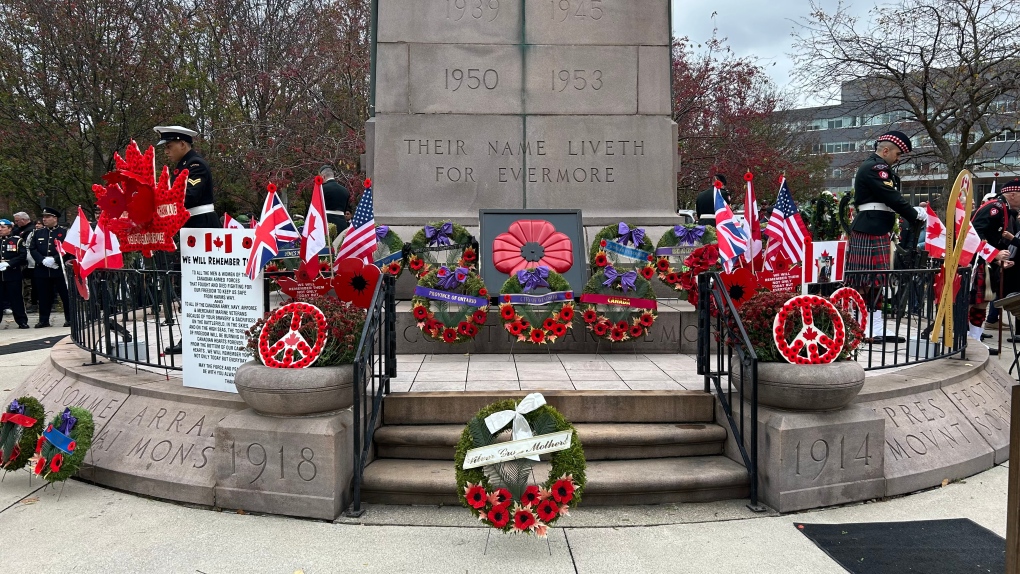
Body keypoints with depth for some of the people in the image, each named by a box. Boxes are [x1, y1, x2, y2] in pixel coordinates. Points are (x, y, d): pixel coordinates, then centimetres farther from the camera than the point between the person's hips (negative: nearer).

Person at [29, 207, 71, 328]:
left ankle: (69, 319, 8)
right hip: (42, 270, 4)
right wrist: (43, 260, -10)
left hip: (60, 269, -4)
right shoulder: (38, 233, 13)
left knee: (66, 295, 1)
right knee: (44, 296, 7)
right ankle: (44, 320, 15)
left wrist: (54, 259, -18)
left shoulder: (64, 232, 1)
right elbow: (32, 249, 7)